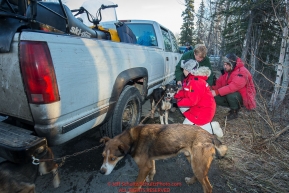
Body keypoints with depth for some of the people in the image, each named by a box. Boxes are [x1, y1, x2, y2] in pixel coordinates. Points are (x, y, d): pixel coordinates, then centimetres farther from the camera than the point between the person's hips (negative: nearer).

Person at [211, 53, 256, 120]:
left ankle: (234, 111, -9)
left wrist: (217, 92, -41)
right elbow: (220, 82, -3)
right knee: (216, 98, -9)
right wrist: (212, 88, -23)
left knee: (230, 94, -36)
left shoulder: (242, 72, -25)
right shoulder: (228, 71, 3)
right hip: (234, 95, 8)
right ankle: (235, 106, 9)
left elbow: (233, 87, -38)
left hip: (244, 97, -8)